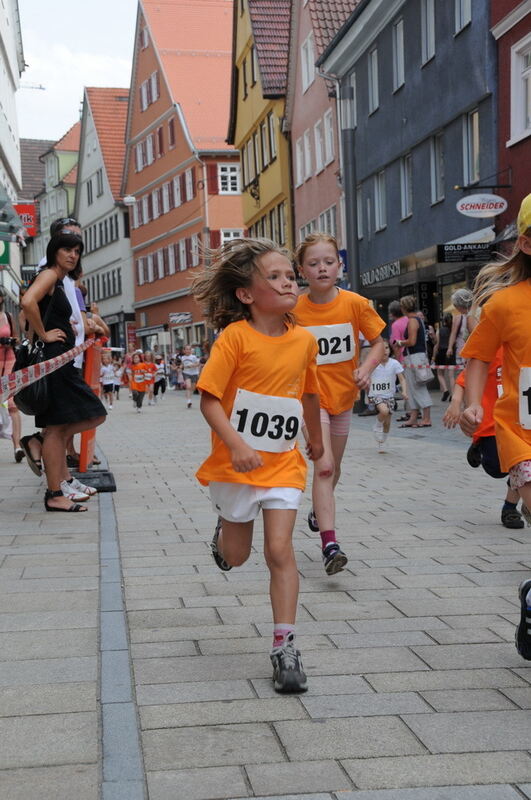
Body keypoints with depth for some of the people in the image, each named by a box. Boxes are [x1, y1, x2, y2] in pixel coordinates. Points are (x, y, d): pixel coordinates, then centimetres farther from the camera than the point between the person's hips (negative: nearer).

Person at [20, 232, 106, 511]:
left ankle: (63, 480, 16)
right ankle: (55, 495, -5)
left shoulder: (58, 281, 20)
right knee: (56, 428, -8)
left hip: (61, 362, 10)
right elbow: (28, 302, -27)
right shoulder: (48, 275, -8)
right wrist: (44, 335, -19)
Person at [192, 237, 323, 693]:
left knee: (280, 550, -7)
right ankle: (225, 529, 52)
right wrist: (235, 444, -29)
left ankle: (285, 647, 1)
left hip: (283, 464, 2)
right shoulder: (235, 336, -15)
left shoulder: (304, 340, -1)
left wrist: (316, 439, 29)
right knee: (237, 556, 15)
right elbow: (209, 399, -17)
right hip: (236, 464, -2)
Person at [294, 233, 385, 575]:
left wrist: (367, 367, -19)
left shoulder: (356, 304, -8)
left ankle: (319, 511, 48)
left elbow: (378, 342, -1)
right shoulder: (295, 310, -9)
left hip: (343, 395, 3)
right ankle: (330, 543, -19)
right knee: (323, 466, -16)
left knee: (334, 467, 18)